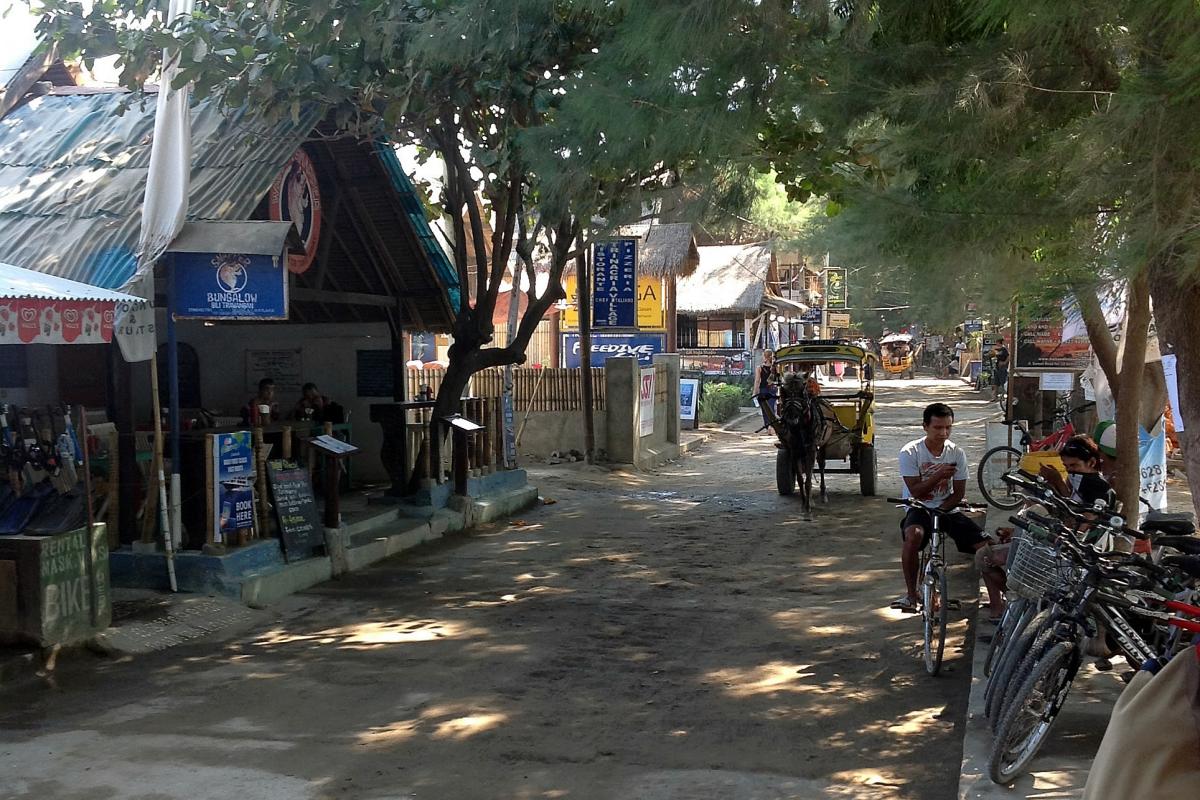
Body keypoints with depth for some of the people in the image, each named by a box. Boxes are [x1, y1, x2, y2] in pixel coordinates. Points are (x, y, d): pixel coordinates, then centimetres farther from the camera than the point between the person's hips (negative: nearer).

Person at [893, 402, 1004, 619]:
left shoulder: (956, 453, -1)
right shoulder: (910, 452, -10)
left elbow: (958, 493, 1)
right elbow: (916, 491, -14)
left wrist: (941, 509, -16)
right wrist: (938, 475, -27)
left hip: (947, 509, 4)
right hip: (919, 509, -4)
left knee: (985, 545, -13)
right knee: (913, 534, -37)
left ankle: (997, 602, -4)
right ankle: (911, 593, -20)